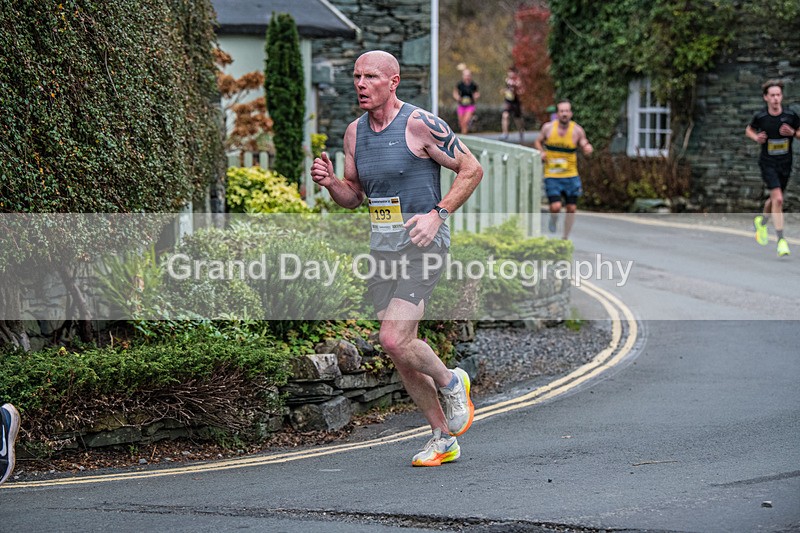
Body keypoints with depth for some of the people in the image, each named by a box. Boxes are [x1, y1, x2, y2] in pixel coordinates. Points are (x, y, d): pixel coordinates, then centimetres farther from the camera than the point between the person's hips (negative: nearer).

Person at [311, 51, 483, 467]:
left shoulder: (421, 125, -11)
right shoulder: (355, 132, 9)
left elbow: (472, 170, -6)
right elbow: (353, 197, 17)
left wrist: (437, 214, -16)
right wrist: (329, 182, -4)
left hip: (422, 243, -7)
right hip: (382, 246, 7)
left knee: (394, 341, -19)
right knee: (401, 352, 8)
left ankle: (451, 384, 11)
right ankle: (443, 439, 20)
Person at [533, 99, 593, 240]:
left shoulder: (577, 130, -5)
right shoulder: (548, 128, -4)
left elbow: (585, 148, 1)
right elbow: (538, 142, 12)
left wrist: (588, 149, -23)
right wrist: (541, 152, -9)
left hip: (571, 175, 2)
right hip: (552, 176, -1)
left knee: (572, 208, 4)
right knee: (556, 207, -16)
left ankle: (565, 238, 23)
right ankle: (553, 221, 21)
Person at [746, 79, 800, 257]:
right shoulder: (760, 117, -9)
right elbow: (748, 130, 10)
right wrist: (756, 138, -11)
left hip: (785, 164, 3)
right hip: (768, 163, -3)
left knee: (775, 199, 18)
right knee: (778, 199, -18)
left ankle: (761, 222, 50)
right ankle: (781, 241, -16)